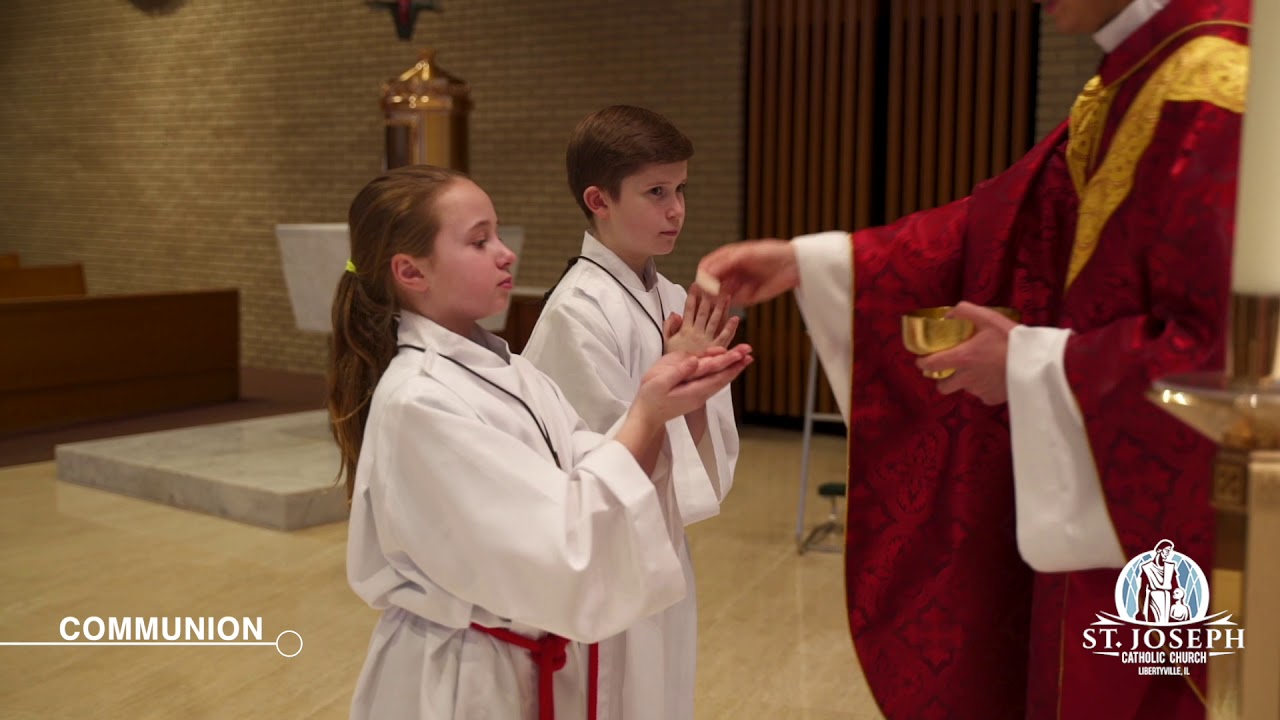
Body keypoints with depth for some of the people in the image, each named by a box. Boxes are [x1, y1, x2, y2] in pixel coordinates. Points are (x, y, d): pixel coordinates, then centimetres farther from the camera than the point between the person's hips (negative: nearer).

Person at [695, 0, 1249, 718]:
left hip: (1166, 518, -8)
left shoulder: (1217, 92, -21)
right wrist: (806, 262, 7)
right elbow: (991, 226, 11)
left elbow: (1234, 351, -26)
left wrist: (1034, 366, -15)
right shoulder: (1127, 88, 8)